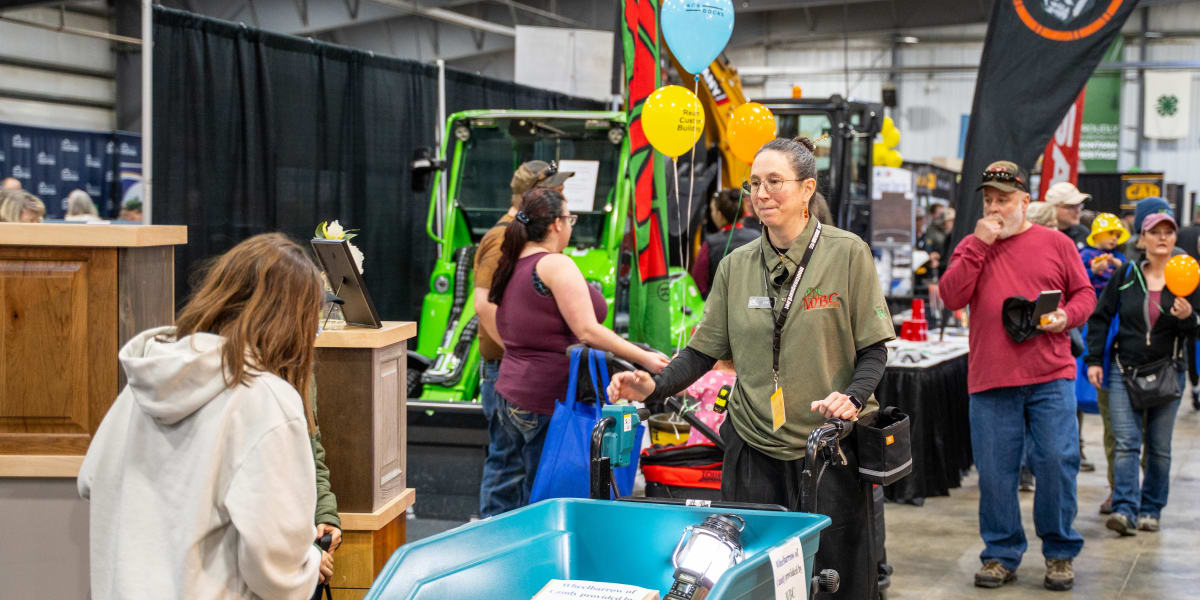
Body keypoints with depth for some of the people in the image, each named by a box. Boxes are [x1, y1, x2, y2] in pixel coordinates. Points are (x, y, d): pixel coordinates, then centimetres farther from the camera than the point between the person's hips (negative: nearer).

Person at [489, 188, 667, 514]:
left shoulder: (512, 267, 15)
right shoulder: (556, 265, -12)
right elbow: (587, 331, -18)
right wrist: (645, 358, -13)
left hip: (511, 394, 9)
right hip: (548, 400, -9)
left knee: (527, 498, 13)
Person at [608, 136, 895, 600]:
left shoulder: (847, 253, -2)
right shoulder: (737, 265, 8)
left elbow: (873, 348, -2)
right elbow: (704, 350, 8)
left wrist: (853, 396, -20)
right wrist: (654, 386, -9)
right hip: (754, 448, 3)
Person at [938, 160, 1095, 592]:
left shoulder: (1056, 244, 7)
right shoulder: (972, 246, 9)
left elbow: (1084, 293, 11)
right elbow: (951, 297, -4)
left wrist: (1066, 317, -10)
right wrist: (978, 246, -10)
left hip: (1050, 378, -1)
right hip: (990, 379, 1)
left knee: (1057, 462, -3)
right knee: (994, 470, 3)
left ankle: (1060, 552, 13)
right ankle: (1002, 555, 16)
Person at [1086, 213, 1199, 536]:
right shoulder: (1126, 275, 3)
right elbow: (1100, 317, 7)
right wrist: (1094, 360, 0)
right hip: (1124, 372, -1)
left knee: (1159, 447, 6)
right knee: (1126, 443, -9)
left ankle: (1151, 510, 16)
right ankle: (1125, 509, -14)